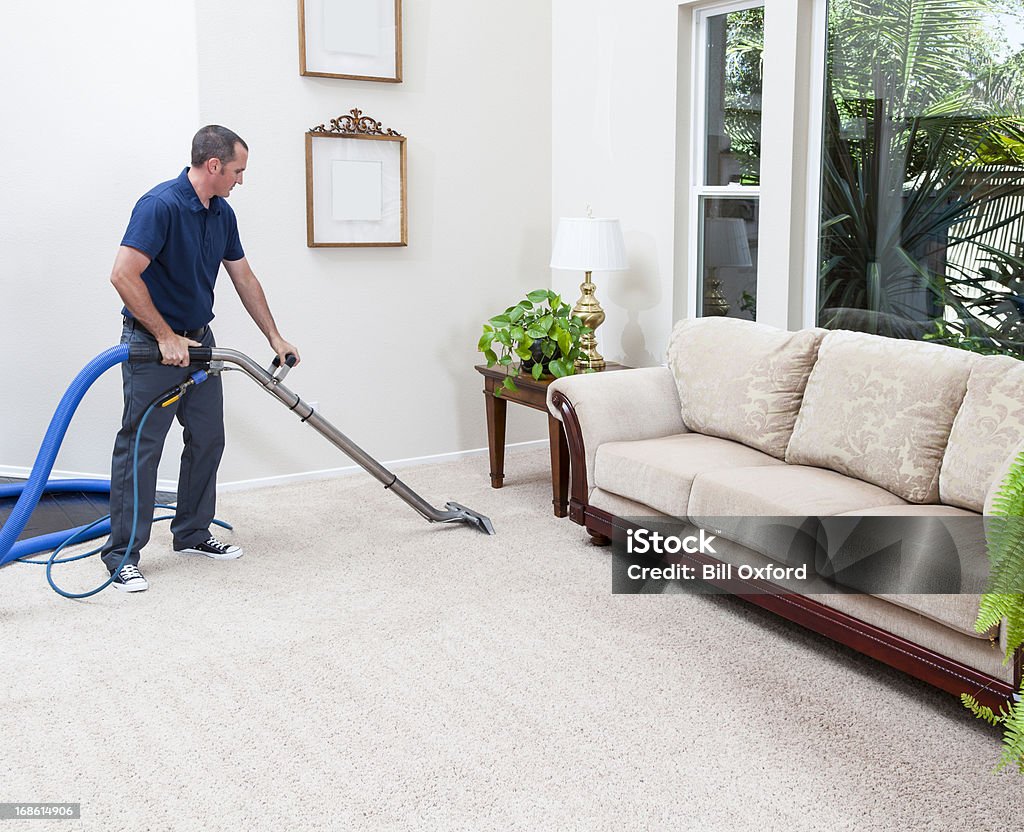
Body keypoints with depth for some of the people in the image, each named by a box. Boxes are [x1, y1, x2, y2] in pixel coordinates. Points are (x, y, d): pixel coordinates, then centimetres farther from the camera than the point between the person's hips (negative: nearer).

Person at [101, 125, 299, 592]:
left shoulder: (222, 214, 6)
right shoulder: (161, 205, -21)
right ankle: (122, 554, 3)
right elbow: (123, 276, -26)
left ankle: (192, 535, 23)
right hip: (152, 343, -8)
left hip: (198, 340, 9)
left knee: (207, 440, 11)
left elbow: (244, 278, 14)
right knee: (140, 446, -5)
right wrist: (166, 337, -22)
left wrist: (275, 337, 13)